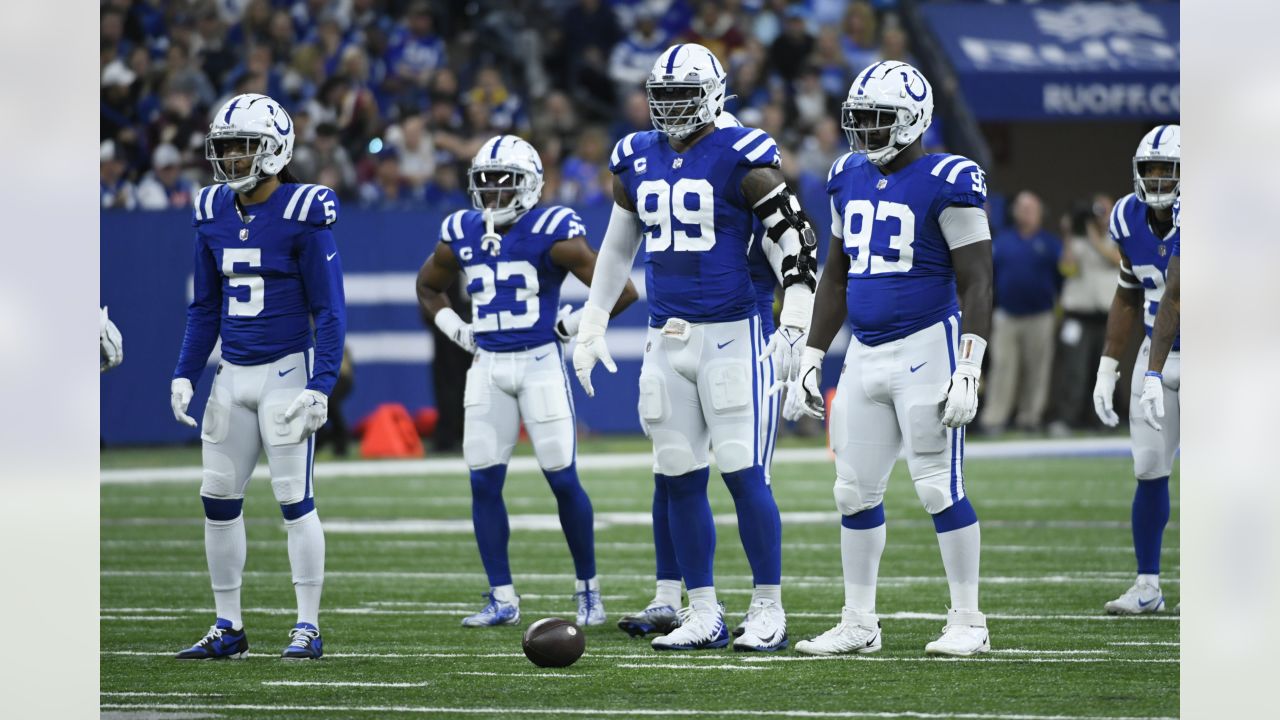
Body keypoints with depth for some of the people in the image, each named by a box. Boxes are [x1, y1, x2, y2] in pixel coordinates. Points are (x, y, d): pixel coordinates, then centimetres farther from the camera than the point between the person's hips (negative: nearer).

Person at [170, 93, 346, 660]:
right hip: (232, 375, 6)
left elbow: (329, 310, -10)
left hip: (287, 372, -6)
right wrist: (184, 376, 8)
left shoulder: (303, 214, -11)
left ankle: (308, 628, 1)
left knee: (295, 499, -6)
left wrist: (320, 386, -16)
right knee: (218, 500, 7)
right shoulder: (213, 215, 7)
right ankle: (228, 629, 16)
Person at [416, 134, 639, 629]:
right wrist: (456, 330, 12)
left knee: (563, 479, -3)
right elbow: (429, 288, 27)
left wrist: (572, 326, -8)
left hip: (540, 364, -5)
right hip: (486, 368, 5)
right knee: (484, 482, 0)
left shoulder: (553, 234, -10)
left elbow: (622, 291, -11)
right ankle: (502, 599, 7)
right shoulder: (462, 236, 6)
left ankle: (588, 590, 11)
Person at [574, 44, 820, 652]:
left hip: (731, 334, -6)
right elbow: (617, 249, 23)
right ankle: (704, 616, 12)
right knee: (679, 481, 5)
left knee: (744, 475, -8)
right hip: (666, 340, 6)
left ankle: (769, 612, 0)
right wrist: (592, 327, 22)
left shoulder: (742, 159, -8)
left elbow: (797, 242, -8)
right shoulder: (637, 161, 11)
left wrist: (793, 327, -16)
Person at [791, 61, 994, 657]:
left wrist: (969, 371, -18)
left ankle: (968, 622, 3)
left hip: (925, 350, -7)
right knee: (855, 492, 7)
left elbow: (976, 284, -11)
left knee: (939, 489, -6)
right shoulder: (850, 179, 11)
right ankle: (858, 624, 15)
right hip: (864, 356, 7)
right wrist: (812, 357, 18)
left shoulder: (946, 183, -10)